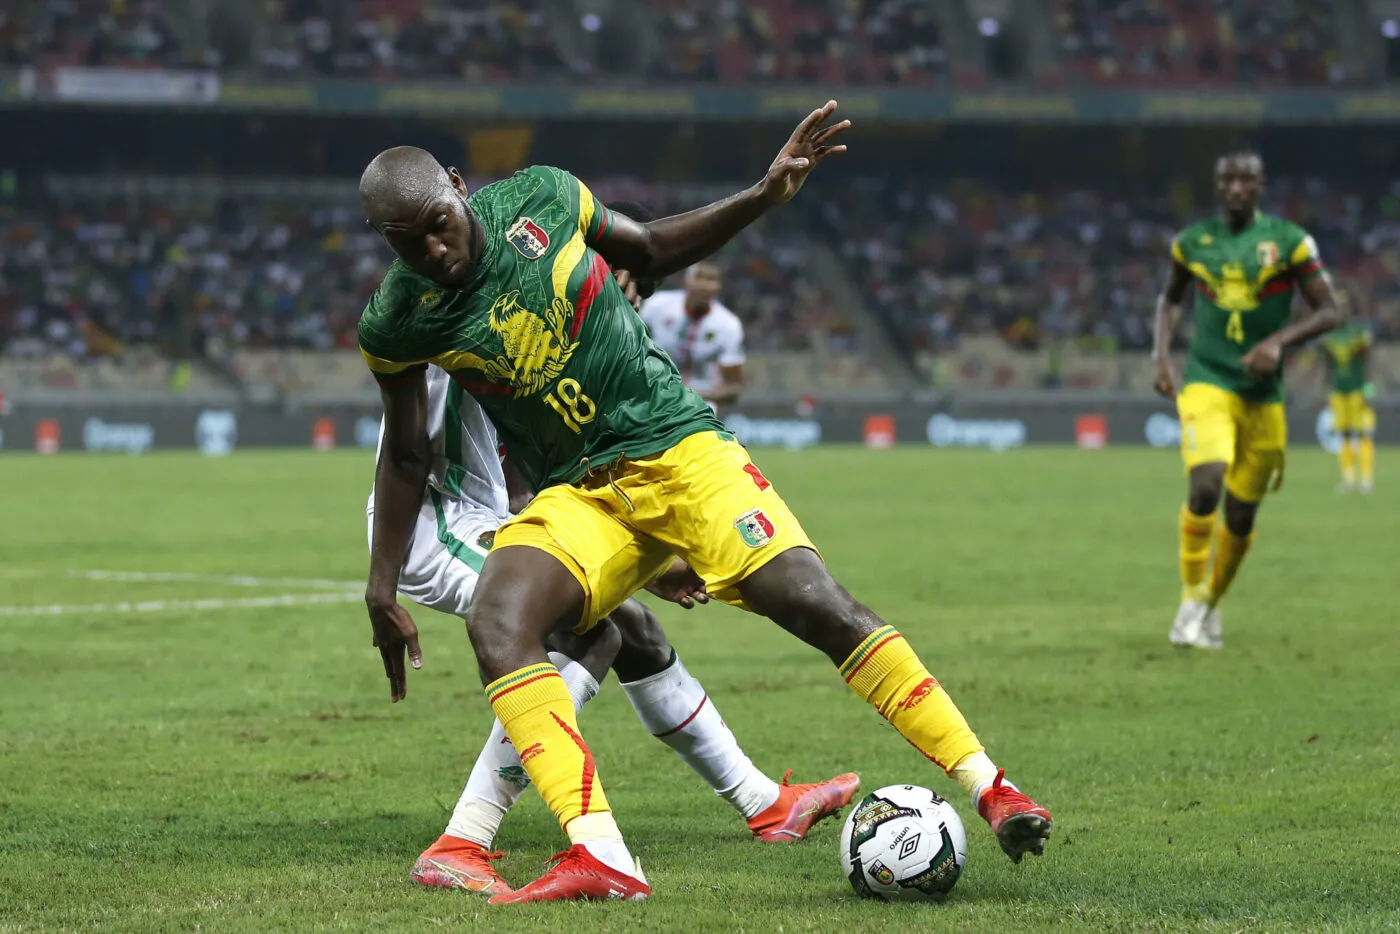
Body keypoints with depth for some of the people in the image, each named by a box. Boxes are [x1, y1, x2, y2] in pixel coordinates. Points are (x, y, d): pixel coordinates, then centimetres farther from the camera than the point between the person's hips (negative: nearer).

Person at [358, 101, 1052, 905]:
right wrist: (382, 591, 8)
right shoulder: (398, 322, -6)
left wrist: (766, 196, 3)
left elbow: (653, 253, 13)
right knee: (496, 623, -28)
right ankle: (599, 855, -35)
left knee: (818, 604, -16)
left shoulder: (540, 199, -6)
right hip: (576, 498, 0)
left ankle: (990, 786, -9)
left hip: (679, 447, 0)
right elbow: (405, 456, 9)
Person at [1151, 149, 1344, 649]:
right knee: (1206, 485, -24)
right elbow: (1170, 299, 22)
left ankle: (1211, 604, 29)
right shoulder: (1193, 242, 4)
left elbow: (1330, 312, -2)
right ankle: (1191, 595, -6)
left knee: (1241, 515, 7)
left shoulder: (1289, 241, -2)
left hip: (1263, 395, 1)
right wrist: (1162, 355, 6)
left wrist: (1278, 341, -17)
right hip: (1207, 383, -1)